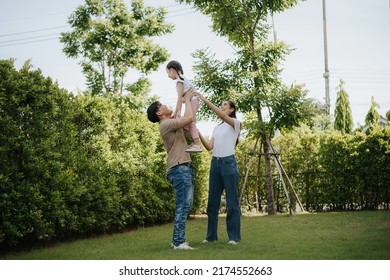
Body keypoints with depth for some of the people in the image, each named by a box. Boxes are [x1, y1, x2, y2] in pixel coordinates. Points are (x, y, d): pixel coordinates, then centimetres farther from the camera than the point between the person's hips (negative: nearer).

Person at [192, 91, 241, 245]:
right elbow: (209, 147, 9)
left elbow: (222, 116, -20)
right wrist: (198, 133, -4)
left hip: (228, 163, -7)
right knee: (212, 201, 7)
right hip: (215, 163, 7)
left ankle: (234, 236, 2)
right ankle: (211, 235, 14)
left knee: (232, 202, -3)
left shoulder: (235, 123, 0)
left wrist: (205, 100, -24)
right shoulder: (216, 128, 19)